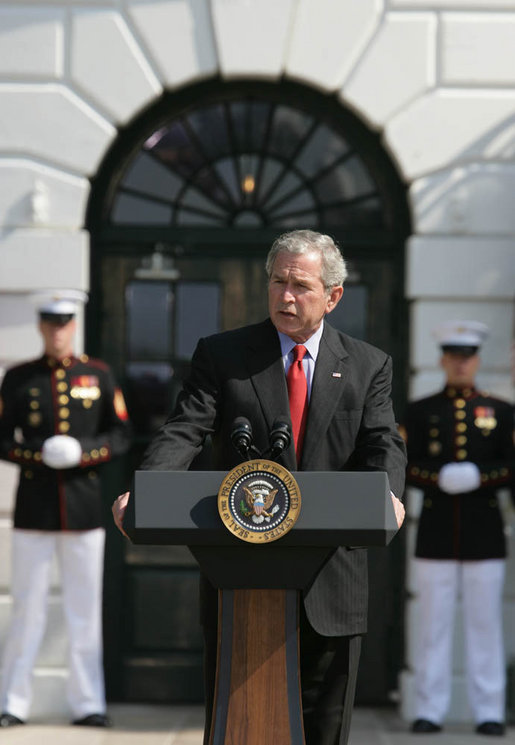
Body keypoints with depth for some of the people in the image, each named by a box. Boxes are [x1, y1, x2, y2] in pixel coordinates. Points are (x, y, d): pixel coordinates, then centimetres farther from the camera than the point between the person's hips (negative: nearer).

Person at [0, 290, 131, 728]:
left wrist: (84, 453, -11)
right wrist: (39, 454, -14)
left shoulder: (99, 375, 7)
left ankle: (88, 704, 10)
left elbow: (121, 436, 6)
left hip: (84, 508, 1)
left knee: (86, 609, 4)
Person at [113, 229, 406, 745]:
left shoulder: (368, 366, 8)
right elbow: (185, 430, -9)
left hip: (330, 580, 1)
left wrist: (388, 495, -29)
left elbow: (383, 445, -5)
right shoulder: (221, 355, 4)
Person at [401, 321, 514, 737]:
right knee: (434, 624, 1)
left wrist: (479, 477, -15)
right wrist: (440, 478, -15)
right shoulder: (421, 411, 9)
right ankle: (430, 711, 6)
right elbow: (404, 465, 3)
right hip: (436, 534, 0)